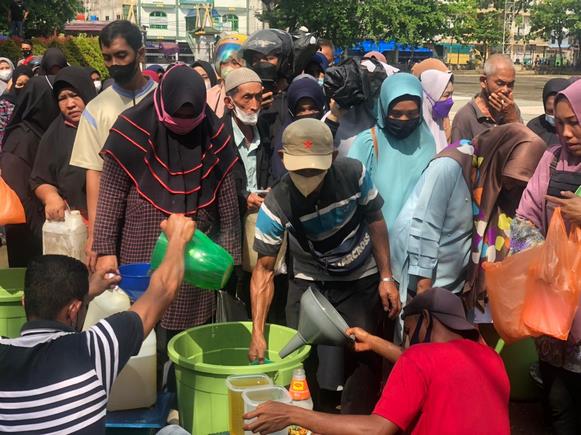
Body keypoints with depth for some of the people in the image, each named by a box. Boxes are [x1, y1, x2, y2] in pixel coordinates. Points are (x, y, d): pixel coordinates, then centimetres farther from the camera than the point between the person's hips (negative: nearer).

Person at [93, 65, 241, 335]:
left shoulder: (213, 135, 1)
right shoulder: (132, 130, -7)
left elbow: (227, 200, 5)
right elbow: (110, 196, -5)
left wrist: (229, 251, 5)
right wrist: (105, 249, -9)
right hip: (142, 254, -2)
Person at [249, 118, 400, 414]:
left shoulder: (353, 174, -23)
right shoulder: (276, 205, -25)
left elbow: (375, 221, -5)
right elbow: (264, 269, -19)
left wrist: (386, 277, -6)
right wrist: (257, 333, -26)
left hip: (362, 281, 1)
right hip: (310, 283, 0)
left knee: (364, 361, 1)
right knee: (301, 363, 1)